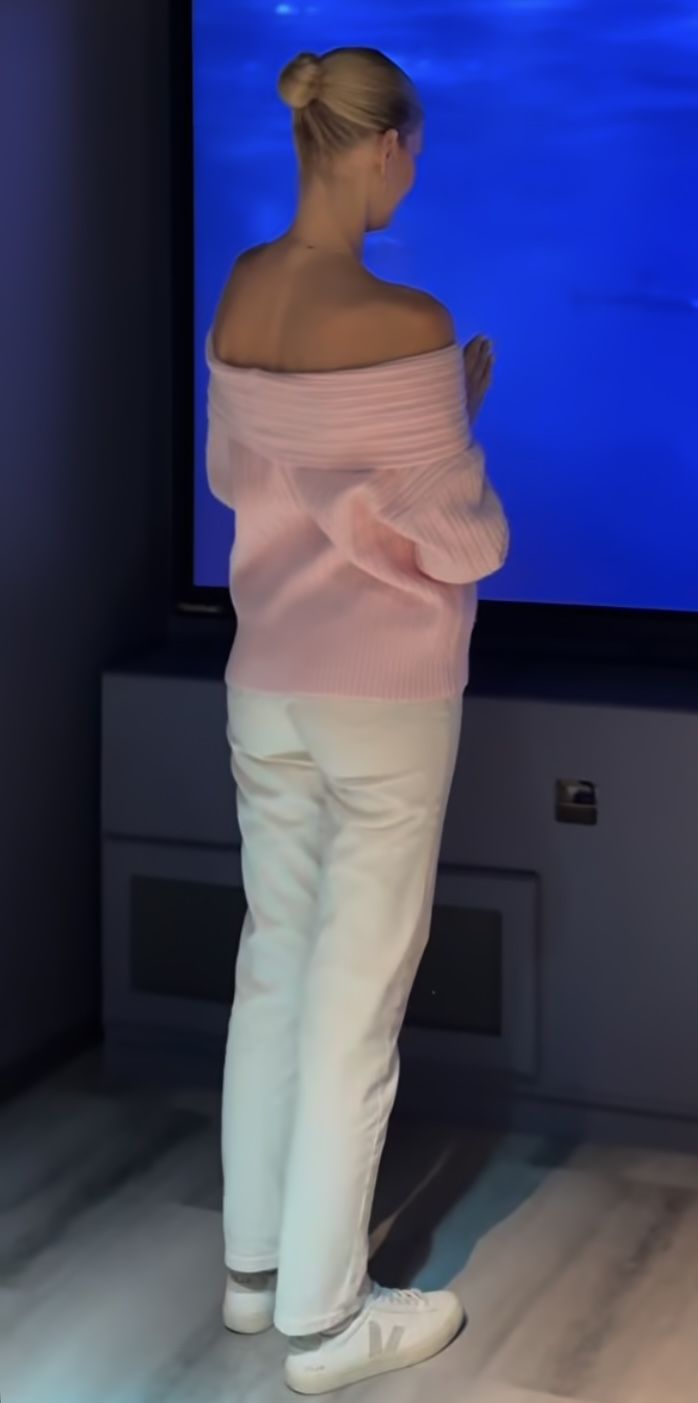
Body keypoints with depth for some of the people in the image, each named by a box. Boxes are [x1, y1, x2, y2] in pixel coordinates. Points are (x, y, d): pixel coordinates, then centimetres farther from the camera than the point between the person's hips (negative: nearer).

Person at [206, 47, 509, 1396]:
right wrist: (463, 411, 0)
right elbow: (459, 544, -15)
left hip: (267, 678, 7)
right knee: (356, 991, 3)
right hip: (384, 694, -7)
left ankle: (255, 1262, 29)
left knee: (273, 959, 17)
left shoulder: (238, 293, 0)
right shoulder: (405, 322, -21)